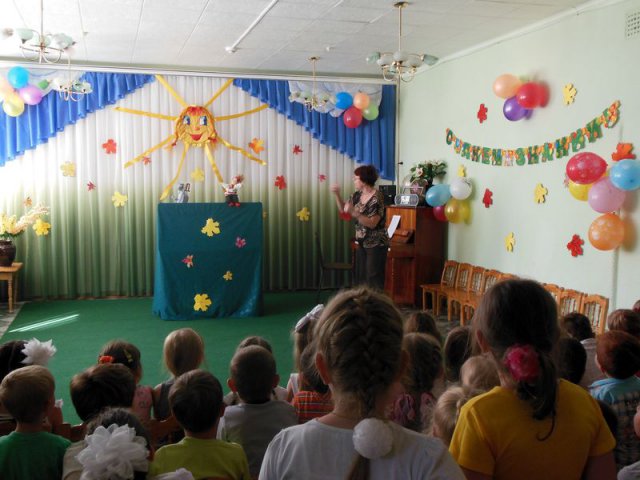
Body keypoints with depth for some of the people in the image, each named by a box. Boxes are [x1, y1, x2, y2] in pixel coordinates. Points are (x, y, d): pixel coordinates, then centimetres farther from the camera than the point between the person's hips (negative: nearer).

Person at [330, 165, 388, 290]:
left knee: (373, 279, -4)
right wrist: (337, 194, -1)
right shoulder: (358, 195, 5)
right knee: (360, 277, 13)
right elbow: (343, 209, 14)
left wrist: (353, 212, -33)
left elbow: (372, 223, -25)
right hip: (362, 243, 8)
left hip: (376, 244, -8)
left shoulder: (377, 198, -19)